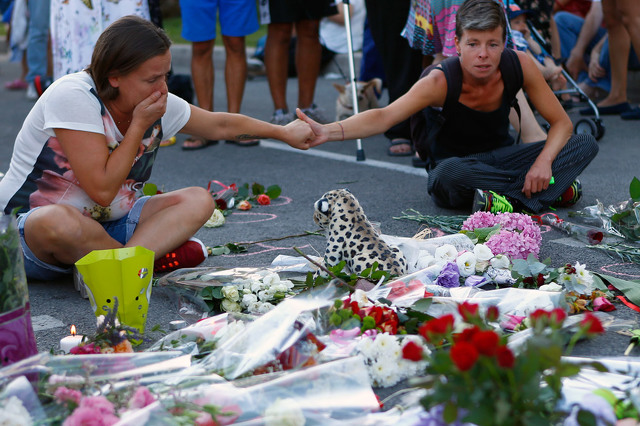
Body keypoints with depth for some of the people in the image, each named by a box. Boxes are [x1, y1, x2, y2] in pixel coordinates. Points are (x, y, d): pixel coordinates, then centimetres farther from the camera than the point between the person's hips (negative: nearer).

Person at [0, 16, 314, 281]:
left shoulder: (159, 104, -3)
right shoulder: (74, 97, -24)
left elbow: (220, 125, 15)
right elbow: (102, 191, -28)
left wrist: (285, 132, 19)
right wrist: (139, 125, -22)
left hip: (105, 226, 7)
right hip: (28, 228, -7)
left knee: (197, 201, -8)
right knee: (59, 221, -42)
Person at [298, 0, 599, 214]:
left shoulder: (518, 66, -16)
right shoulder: (441, 81, -26)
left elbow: (561, 123, -8)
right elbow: (385, 117, -40)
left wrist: (544, 161, -29)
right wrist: (328, 132, -57)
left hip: (500, 158, 4)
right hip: (456, 162, -4)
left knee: (586, 145, -14)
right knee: (450, 173, -42)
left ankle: (513, 202, -30)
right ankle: (556, 189, -27)